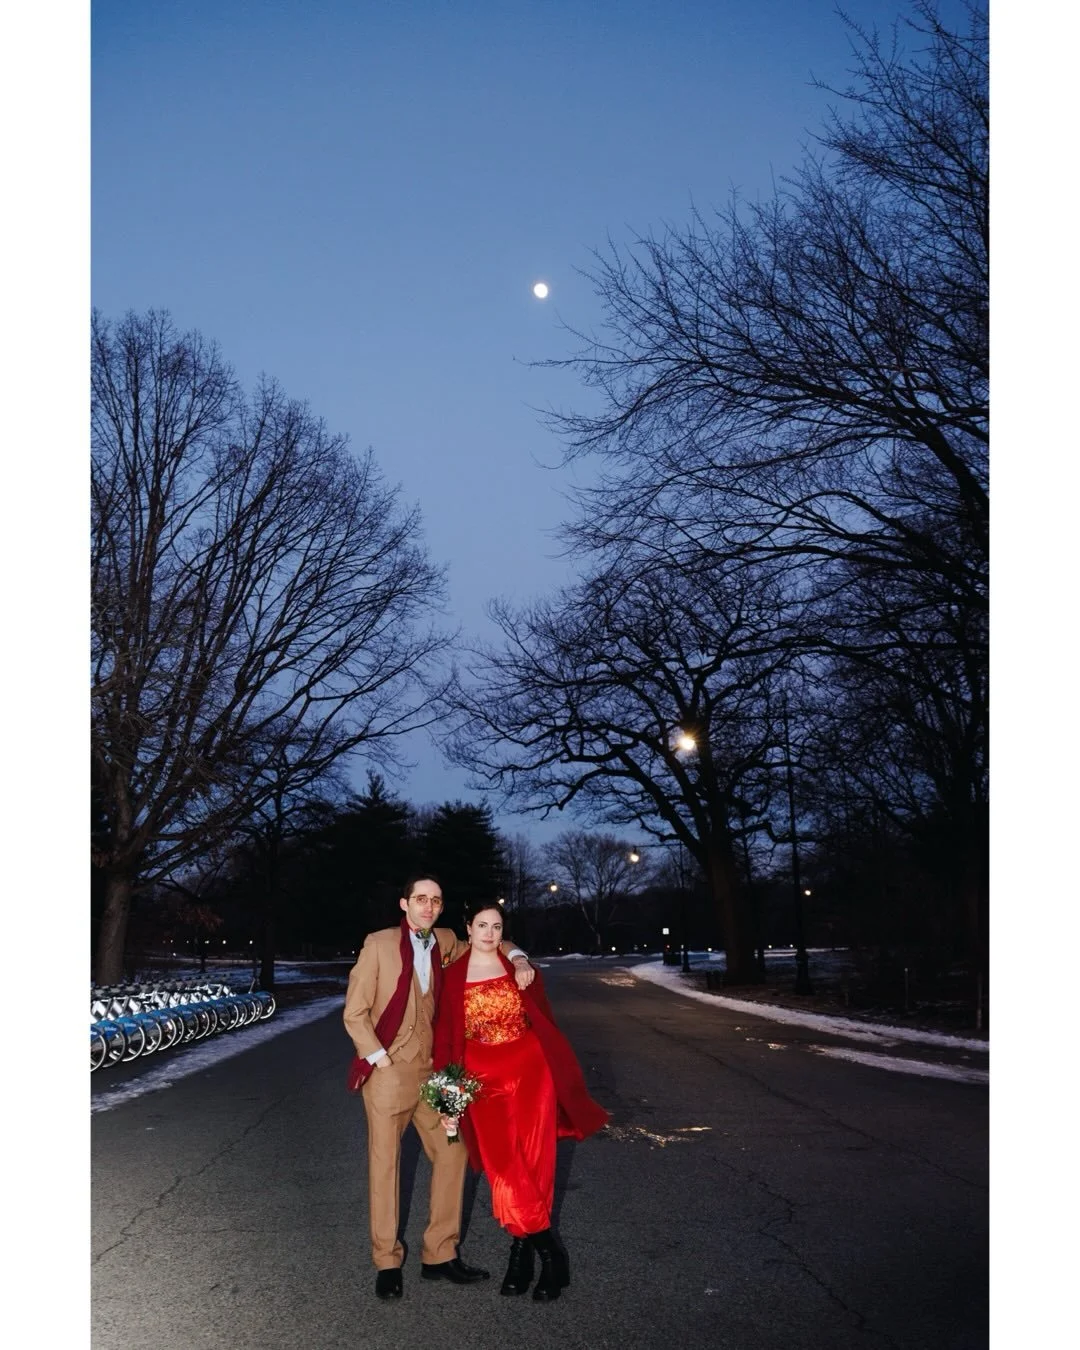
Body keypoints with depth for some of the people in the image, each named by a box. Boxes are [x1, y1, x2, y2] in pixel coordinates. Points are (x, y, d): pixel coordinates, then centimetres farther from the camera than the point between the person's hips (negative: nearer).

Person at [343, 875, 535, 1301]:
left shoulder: (445, 943, 3)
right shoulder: (379, 944, -10)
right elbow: (354, 1013, -7)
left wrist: (517, 958, -3)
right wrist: (381, 1060, -13)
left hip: (431, 1070, 5)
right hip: (388, 1071, -5)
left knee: (452, 1153, 7)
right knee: (385, 1163, 4)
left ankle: (440, 1255, 21)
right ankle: (387, 1262, 20)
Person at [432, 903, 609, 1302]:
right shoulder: (452, 977, 1)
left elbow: (546, 1025, 7)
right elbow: (444, 1038, 1)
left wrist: (560, 1078, 4)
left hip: (529, 1071, 0)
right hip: (482, 1079, 0)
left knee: (532, 1165, -5)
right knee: (503, 1170, -3)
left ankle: (523, 1248, 14)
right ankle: (549, 1253, 15)